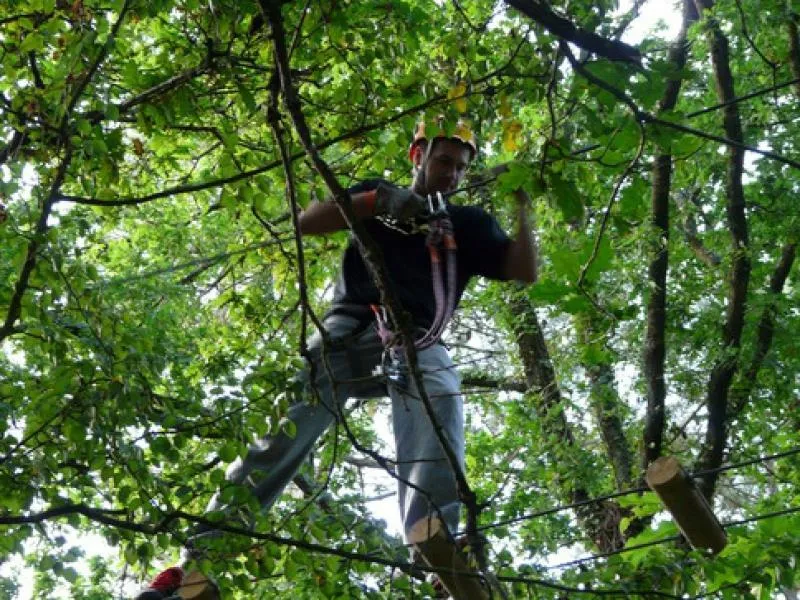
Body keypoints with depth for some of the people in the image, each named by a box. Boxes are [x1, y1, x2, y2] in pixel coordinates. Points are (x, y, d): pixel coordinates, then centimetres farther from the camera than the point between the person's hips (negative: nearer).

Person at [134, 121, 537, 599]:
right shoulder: (378, 193, 22)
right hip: (351, 329, 0)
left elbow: (525, 272, 12)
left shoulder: (470, 223, 23)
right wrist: (377, 201, -6)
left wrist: (521, 204, 2)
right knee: (279, 439, -16)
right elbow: (307, 222, 7)